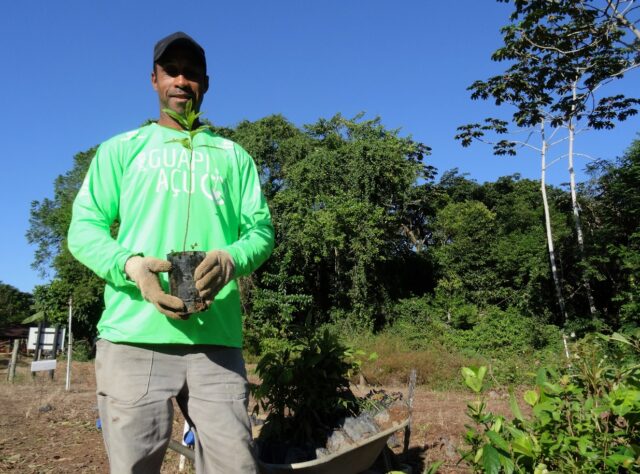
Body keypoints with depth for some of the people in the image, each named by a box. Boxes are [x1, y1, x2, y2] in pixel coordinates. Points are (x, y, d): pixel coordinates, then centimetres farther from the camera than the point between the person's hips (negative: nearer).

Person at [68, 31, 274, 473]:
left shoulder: (233, 155, 20)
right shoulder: (121, 149, 17)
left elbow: (260, 230, 11)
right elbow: (84, 228, 8)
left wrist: (230, 259, -13)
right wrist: (129, 265, -14)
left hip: (216, 339, 1)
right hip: (134, 336, 0)